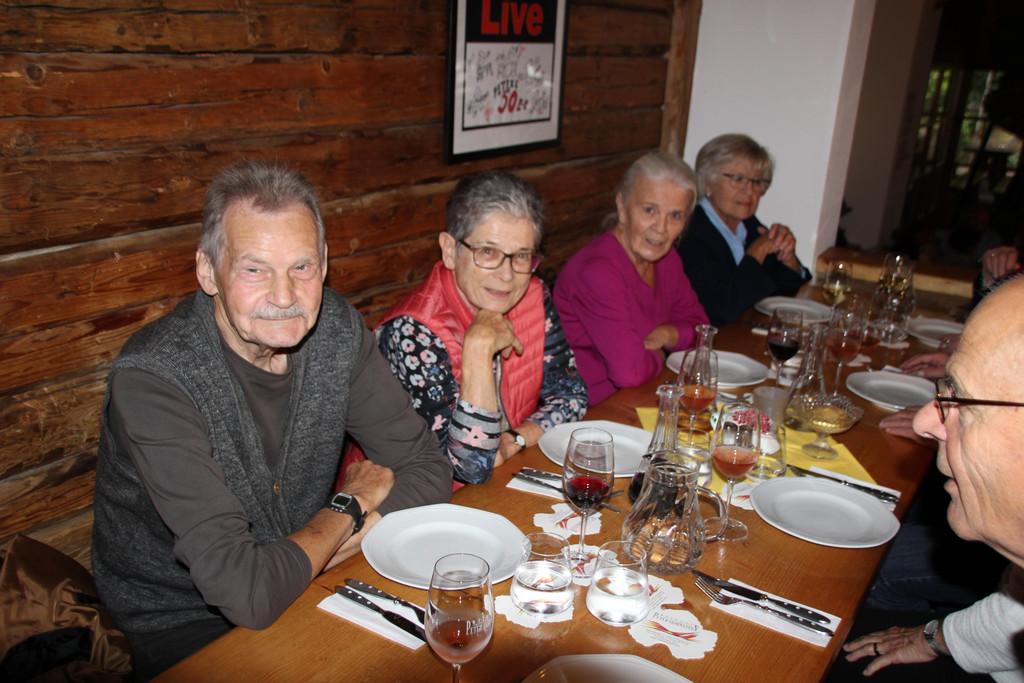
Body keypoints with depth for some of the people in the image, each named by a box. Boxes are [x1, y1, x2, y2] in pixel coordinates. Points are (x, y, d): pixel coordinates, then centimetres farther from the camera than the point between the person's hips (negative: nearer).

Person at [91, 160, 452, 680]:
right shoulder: (152, 379, -28)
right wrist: (351, 504, -16)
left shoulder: (335, 327, -11)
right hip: (184, 630, -2)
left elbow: (428, 470, -5)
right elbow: (249, 595, -32)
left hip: (308, 581, 3)